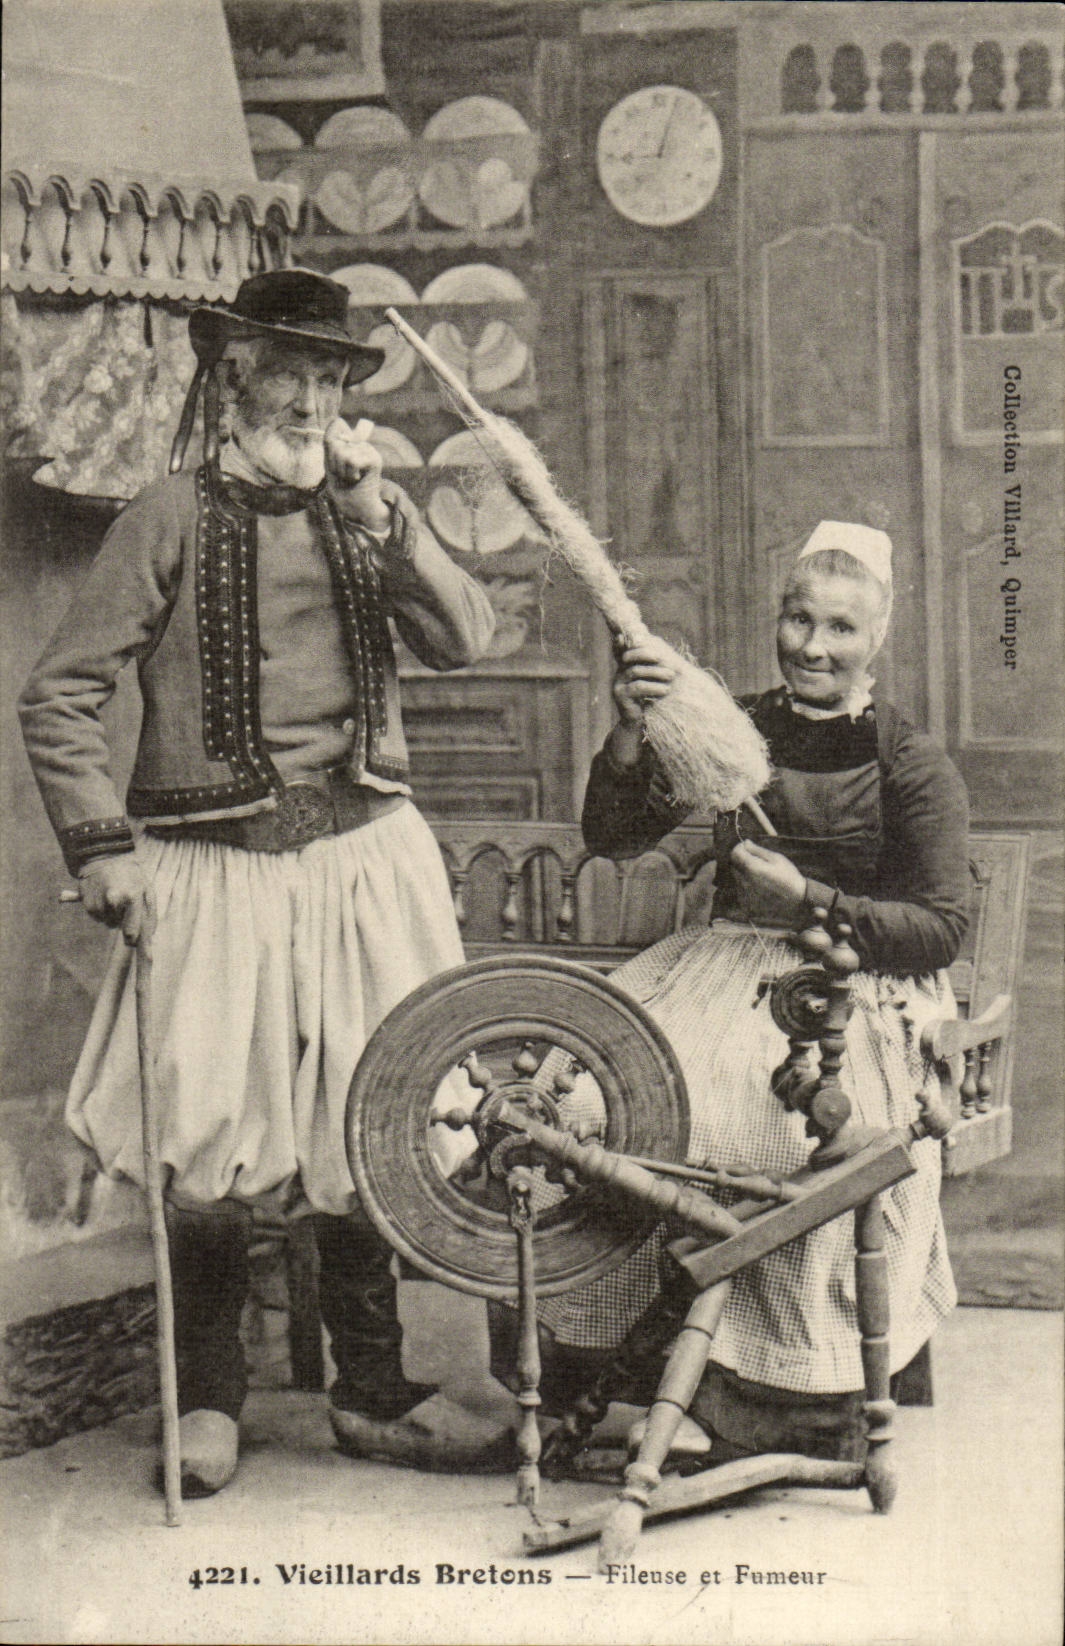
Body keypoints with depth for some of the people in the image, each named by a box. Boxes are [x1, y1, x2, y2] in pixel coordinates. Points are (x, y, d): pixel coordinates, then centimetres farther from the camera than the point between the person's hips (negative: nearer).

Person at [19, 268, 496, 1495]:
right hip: (217, 873, -3)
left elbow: (464, 641, -1)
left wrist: (380, 510, -8)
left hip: (367, 857, 3)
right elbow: (57, 695, -2)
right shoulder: (175, 519, 0)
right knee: (203, 1140, -4)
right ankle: (207, 1402, 17)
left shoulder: (359, 517, 12)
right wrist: (101, 847, -10)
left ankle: (369, 1386, 24)